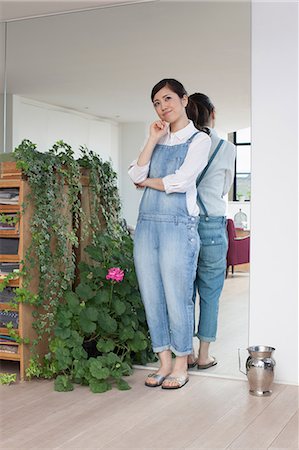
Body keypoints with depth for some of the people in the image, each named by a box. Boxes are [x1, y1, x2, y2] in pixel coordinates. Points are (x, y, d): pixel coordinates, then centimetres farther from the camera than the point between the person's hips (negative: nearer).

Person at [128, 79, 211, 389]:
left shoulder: (199, 139, 2)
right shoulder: (158, 140, 18)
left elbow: (181, 181, -12)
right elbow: (136, 176, 4)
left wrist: (149, 181, 3)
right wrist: (153, 140, 0)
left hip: (178, 225, -6)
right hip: (147, 224, 6)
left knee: (177, 298, -2)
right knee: (151, 297, 7)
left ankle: (181, 365, 13)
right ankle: (164, 362, 18)